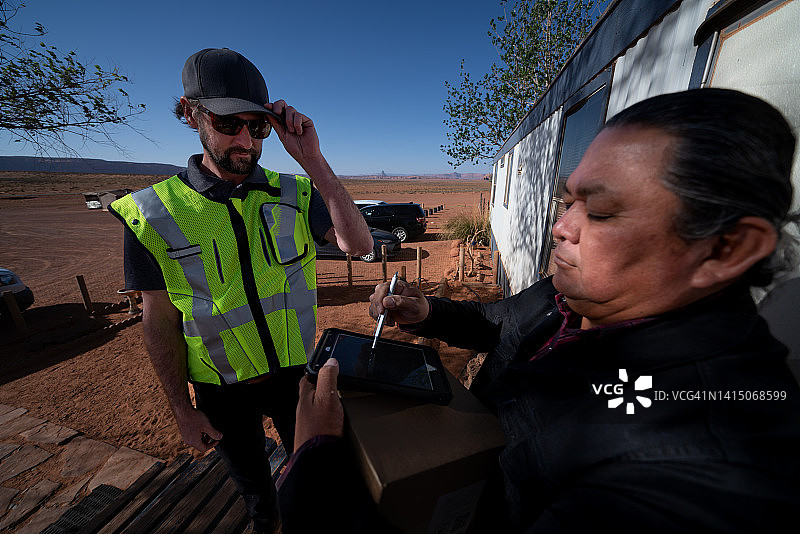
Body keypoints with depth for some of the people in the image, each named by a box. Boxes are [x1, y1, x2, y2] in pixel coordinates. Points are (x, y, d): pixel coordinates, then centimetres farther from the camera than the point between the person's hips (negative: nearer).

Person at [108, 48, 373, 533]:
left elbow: (359, 245, -26)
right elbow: (160, 322, -7)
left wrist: (313, 160, -30)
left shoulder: (294, 195, -12)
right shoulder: (153, 214, -13)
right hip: (222, 391, 0)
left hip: (296, 374, 1)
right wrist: (183, 410, -2)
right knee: (250, 476, 29)